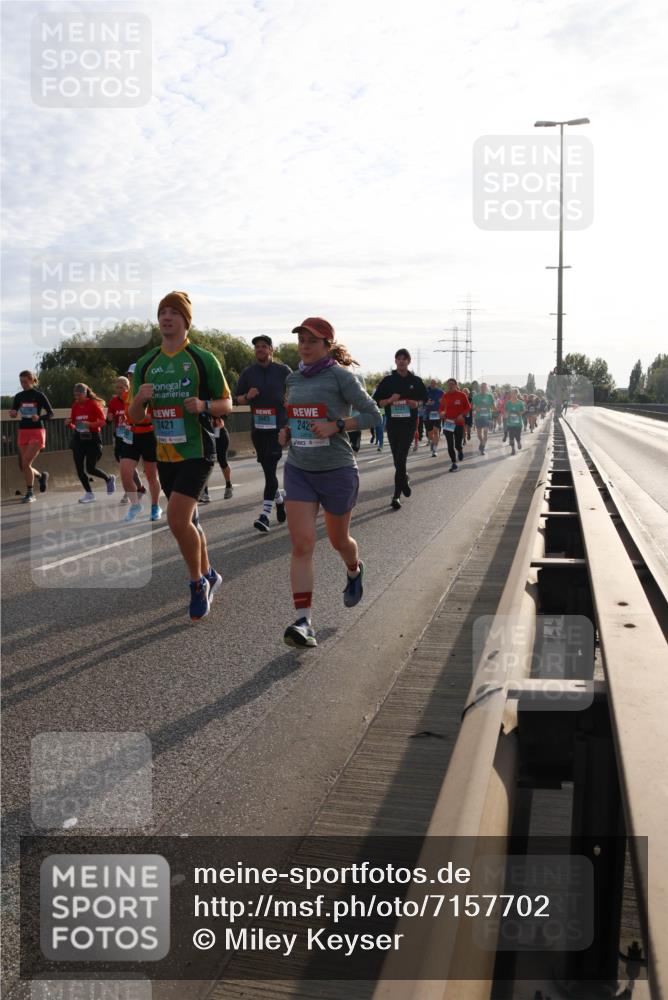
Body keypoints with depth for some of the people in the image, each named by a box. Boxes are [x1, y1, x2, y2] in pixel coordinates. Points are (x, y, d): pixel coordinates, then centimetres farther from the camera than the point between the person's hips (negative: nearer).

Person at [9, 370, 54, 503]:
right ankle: (41, 476, 34)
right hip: (23, 432, 5)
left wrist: (39, 417, -21)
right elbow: (13, 414, 6)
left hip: (37, 432, -5)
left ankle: (30, 494, -2)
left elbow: (50, 413, -3)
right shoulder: (19, 396, 8)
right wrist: (13, 413, -18)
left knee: (26, 463, -14)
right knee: (23, 466, 5)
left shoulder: (39, 395, -4)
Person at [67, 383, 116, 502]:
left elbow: (103, 421, -11)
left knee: (90, 468, -6)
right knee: (79, 468, -1)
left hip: (92, 437, -5)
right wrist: (69, 424, -8)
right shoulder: (75, 406, 7)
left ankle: (109, 479, 23)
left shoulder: (93, 404, -8)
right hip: (78, 438, 5)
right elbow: (73, 425, 14)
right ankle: (89, 493, 12)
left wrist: (90, 424, -25)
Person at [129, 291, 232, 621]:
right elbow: (134, 417, 9)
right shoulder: (145, 364, 8)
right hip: (165, 454, 6)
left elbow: (227, 404, 1)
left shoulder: (203, 359, -4)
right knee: (187, 519, 15)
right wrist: (140, 398, -13)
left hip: (197, 452, -5)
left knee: (177, 518, -17)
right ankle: (208, 575, 35)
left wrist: (204, 405, -20)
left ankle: (198, 583, 3)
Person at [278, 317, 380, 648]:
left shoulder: (340, 376, -7)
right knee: (302, 544, -10)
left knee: (338, 539, 15)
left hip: (337, 470, -4)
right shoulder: (293, 378, 10)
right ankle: (304, 622, -11)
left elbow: (372, 414, -9)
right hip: (298, 469, 4)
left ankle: (354, 572, 51)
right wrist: (286, 432, 6)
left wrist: (336, 426, -21)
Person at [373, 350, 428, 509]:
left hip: (409, 423, -2)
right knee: (398, 459, 9)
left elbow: (425, 398, 18)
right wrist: (390, 400, -14)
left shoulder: (416, 380, 7)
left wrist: (417, 403, -4)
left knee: (401, 458, -14)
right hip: (392, 423, 2)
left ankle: (396, 495, -8)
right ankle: (404, 480, 34)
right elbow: (377, 401, 5)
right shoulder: (388, 380, 5)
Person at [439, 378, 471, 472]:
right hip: (448, 423, 2)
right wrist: (442, 412, -7)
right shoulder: (445, 396, 2)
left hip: (459, 423, -2)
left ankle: (460, 450, 38)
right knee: (450, 445, -1)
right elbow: (442, 407, 14)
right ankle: (454, 464, 10)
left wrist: (462, 415, -14)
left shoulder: (462, 395, -5)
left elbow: (468, 407, 1)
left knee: (458, 445, 0)